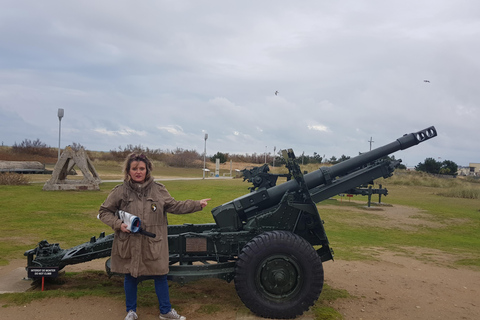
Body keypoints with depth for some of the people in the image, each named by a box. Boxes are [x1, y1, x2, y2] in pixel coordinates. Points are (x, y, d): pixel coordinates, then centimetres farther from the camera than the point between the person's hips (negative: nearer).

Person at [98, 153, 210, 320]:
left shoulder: (158, 189, 0)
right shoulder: (120, 191, -4)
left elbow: (174, 206, 6)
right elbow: (104, 212, 4)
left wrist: (197, 204, 1)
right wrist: (118, 224, -12)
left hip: (154, 244, 1)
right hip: (129, 245, -1)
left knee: (160, 275, 10)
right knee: (130, 276, 14)